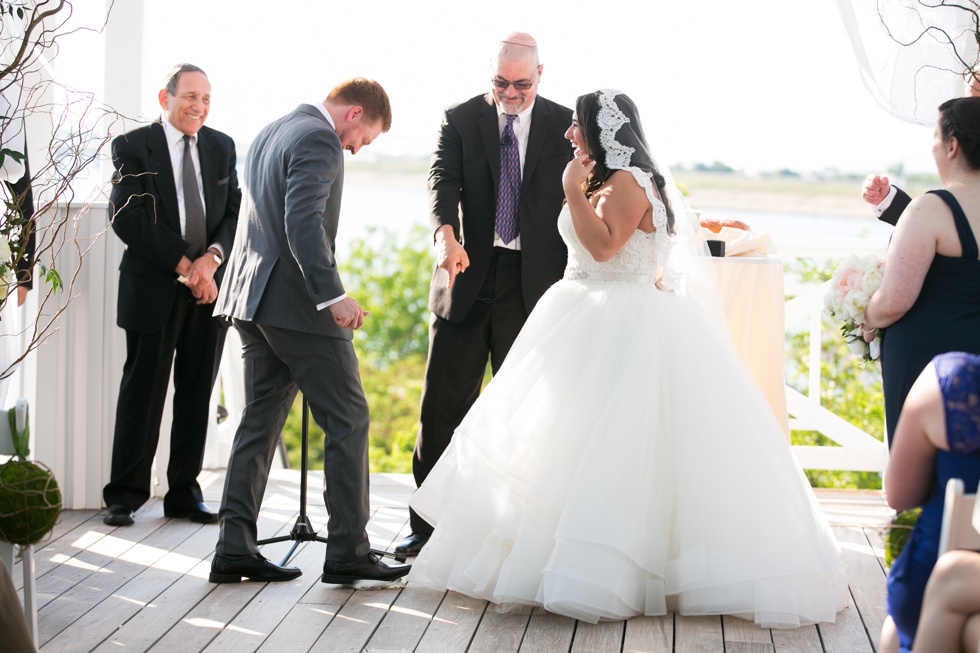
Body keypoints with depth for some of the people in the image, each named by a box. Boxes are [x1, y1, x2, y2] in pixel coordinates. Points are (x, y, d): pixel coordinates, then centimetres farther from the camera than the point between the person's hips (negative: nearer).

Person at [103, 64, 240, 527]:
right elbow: (127, 218, -11)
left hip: (210, 287, 4)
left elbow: (236, 209, 7)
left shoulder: (222, 147, 12)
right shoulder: (132, 147, -2)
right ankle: (124, 495, 8)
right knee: (143, 392, -1)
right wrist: (183, 265, -14)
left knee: (197, 393, 7)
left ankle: (184, 493, 16)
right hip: (154, 289, -4)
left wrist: (212, 258, -12)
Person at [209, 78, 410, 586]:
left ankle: (235, 548, 9)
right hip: (297, 301, -10)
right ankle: (348, 552, 1)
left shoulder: (270, 133, 19)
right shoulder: (319, 140, -12)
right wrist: (333, 295, -29)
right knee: (348, 420, -1)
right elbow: (303, 222, -24)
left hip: (252, 297, 10)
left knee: (260, 423, 11)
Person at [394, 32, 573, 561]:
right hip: (466, 279, 0)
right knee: (442, 404, 2)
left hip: (534, 284, 0)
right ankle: (427, 524, 12)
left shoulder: (565, 125, 3)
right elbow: (442, 180, -12)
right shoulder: (460, 120, 3)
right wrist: (446, 236, -33)